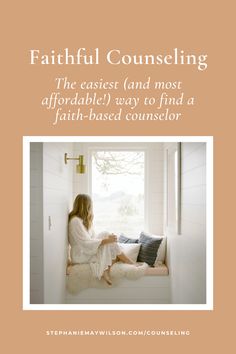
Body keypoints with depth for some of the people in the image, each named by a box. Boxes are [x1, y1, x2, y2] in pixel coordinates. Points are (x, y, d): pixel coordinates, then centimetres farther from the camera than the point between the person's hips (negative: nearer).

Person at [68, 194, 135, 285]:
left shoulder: (84, 220, 13)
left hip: (89, 251, 9)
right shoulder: (75, 221, -18)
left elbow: (92, 239, 9)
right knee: (110, 244, -19)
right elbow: (87, 243, -24)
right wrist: (107, 240, -23)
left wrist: (108, 237, -5)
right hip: (80, 256, -9)